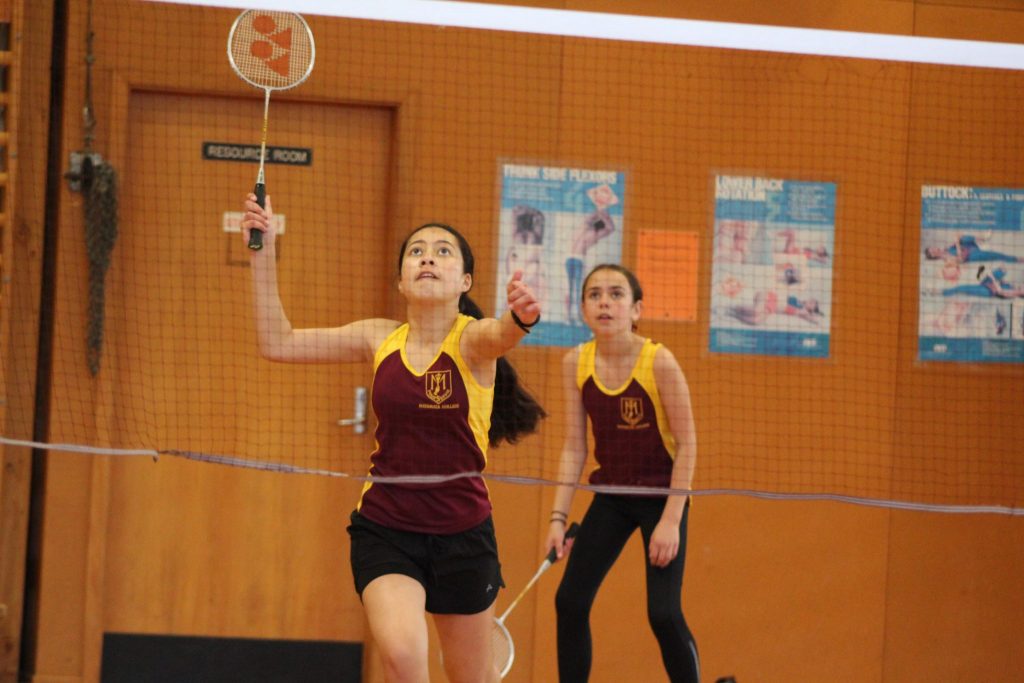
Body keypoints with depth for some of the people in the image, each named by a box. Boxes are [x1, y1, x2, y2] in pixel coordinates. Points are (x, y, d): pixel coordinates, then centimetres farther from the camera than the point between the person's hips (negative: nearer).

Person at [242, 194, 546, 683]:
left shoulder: (473, 339, -12)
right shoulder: (379, 339, 0)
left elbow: (501, 333, -37)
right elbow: (278, 343, 0)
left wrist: (520, 317, -62)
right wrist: (263, 253, -8)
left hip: (460, 531, -1)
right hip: (384, 527, 1)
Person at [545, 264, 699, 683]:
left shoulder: (659, 362, -19)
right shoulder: (576, 364, -7)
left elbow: (686, 444, -15)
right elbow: (574, 447, 0)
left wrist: (670, 520, -18)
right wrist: (559, 517, -5)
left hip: (662, 495, -4)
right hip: (610, 496, 5)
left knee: (663, 614, -12)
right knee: (570, 601, -3)